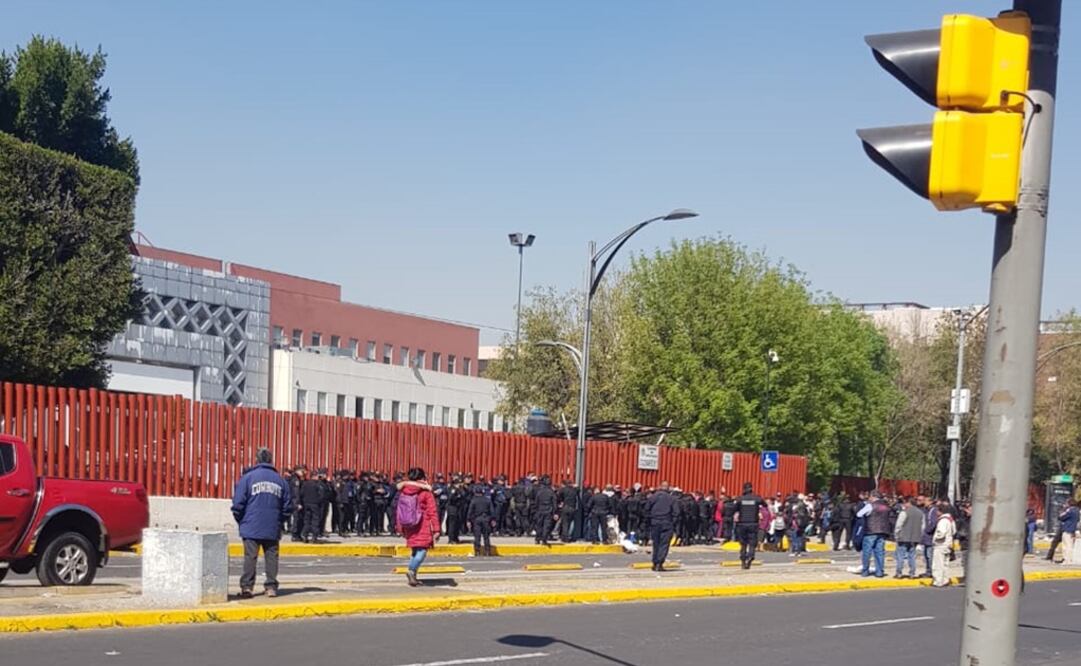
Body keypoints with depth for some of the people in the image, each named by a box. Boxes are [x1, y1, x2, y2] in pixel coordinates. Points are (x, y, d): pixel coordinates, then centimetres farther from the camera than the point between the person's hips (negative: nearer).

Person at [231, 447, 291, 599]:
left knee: (250, 556, -1)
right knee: (271, 556, 8)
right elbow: (287, 507, 12)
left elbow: (238, 504, -4)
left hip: (251, 528, -2)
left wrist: (241, 521, 10)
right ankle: (271, 586, 7)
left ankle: (246, 586, -4)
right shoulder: (280, 480, 8)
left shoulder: (248, 478, -2)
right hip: (273, 529, 2)